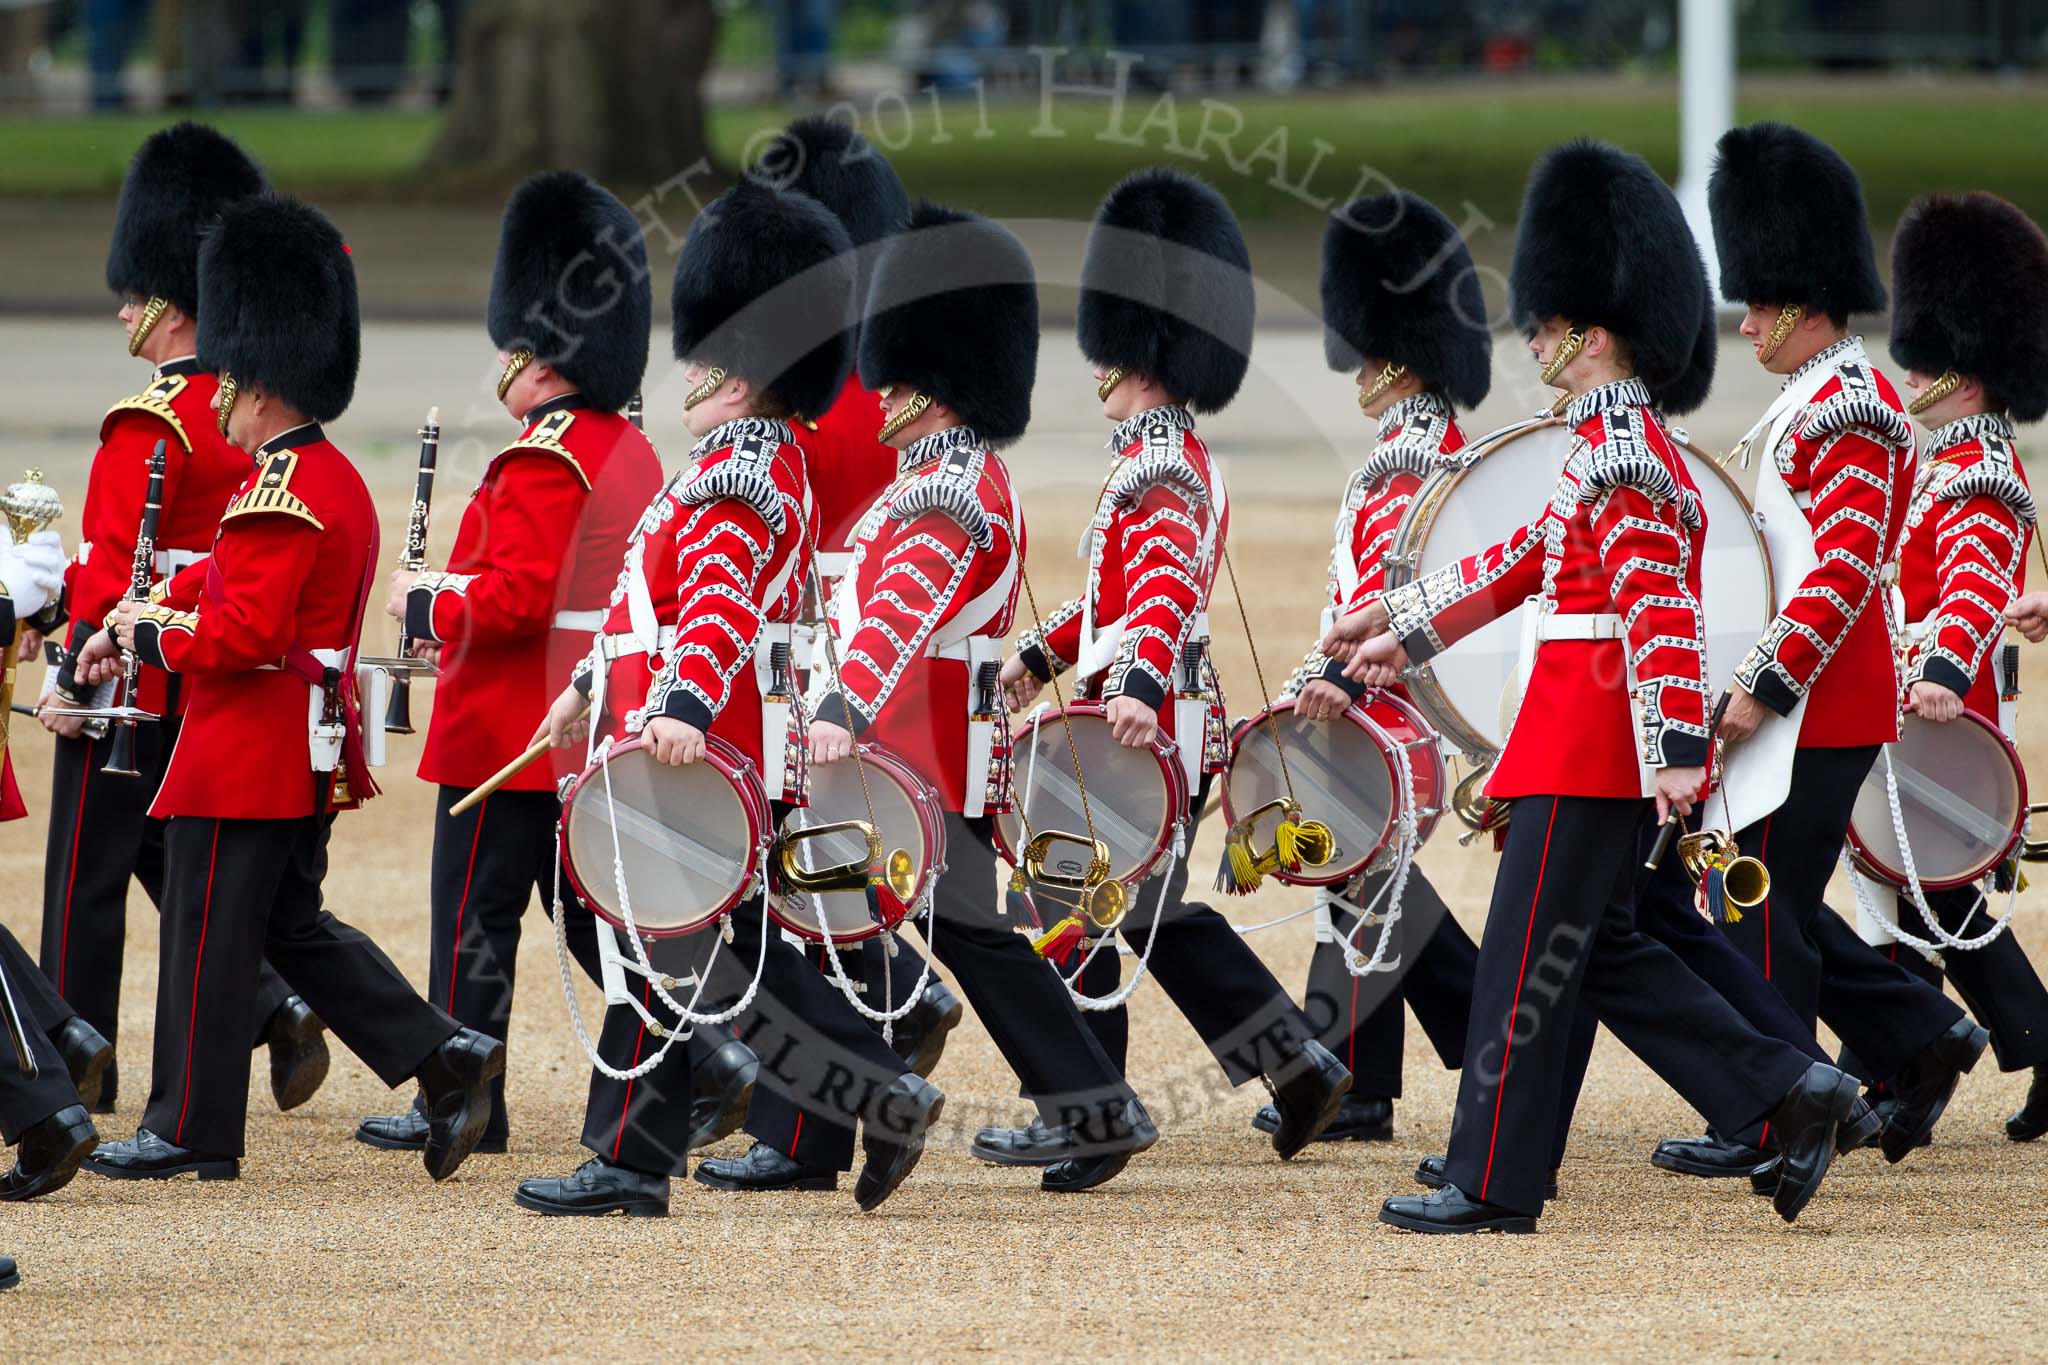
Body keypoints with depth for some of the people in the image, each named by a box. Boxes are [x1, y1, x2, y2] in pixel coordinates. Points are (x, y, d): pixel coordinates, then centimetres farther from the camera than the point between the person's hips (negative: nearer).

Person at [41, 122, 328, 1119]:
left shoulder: (148, 423, -18)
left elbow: (116, 565, -21)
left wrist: (74, 679, -18)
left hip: (131, 678, -8)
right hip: (207, 679, 8)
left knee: (87, 872, 2)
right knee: (170, 853, 16)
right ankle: (274, 1010, 0)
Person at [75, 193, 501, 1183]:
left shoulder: (281, 491, -20)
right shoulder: (336, 478, 13)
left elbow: (249, 632, -26)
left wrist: (154, 641, -11)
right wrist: (138, 616, 11)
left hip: (248, 756, -10)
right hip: (308, 756, 10)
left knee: (208, 941, 0)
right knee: (294, 927, 16)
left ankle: (190, 1130, 6)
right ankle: (448, 1058, 8)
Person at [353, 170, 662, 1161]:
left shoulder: (542, 460, -18)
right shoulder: (631, 452, 13)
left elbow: (520, 597, -25)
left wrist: (428, 607, -9)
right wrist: (461, 612, 15)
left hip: (509, 734, -9)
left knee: (475, 917, -1)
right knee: (592, 908, 12)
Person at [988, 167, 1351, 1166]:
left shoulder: (1160, 469, -16)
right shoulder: (1173, 459, 16)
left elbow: (1165, 588, -31)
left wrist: (1138, 688, -44)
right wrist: (1043, 650, 20)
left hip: (1143, 726, -10)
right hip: (1179, 727, 10)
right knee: (1156, 913, 15)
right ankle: (1298, 1067, 14)